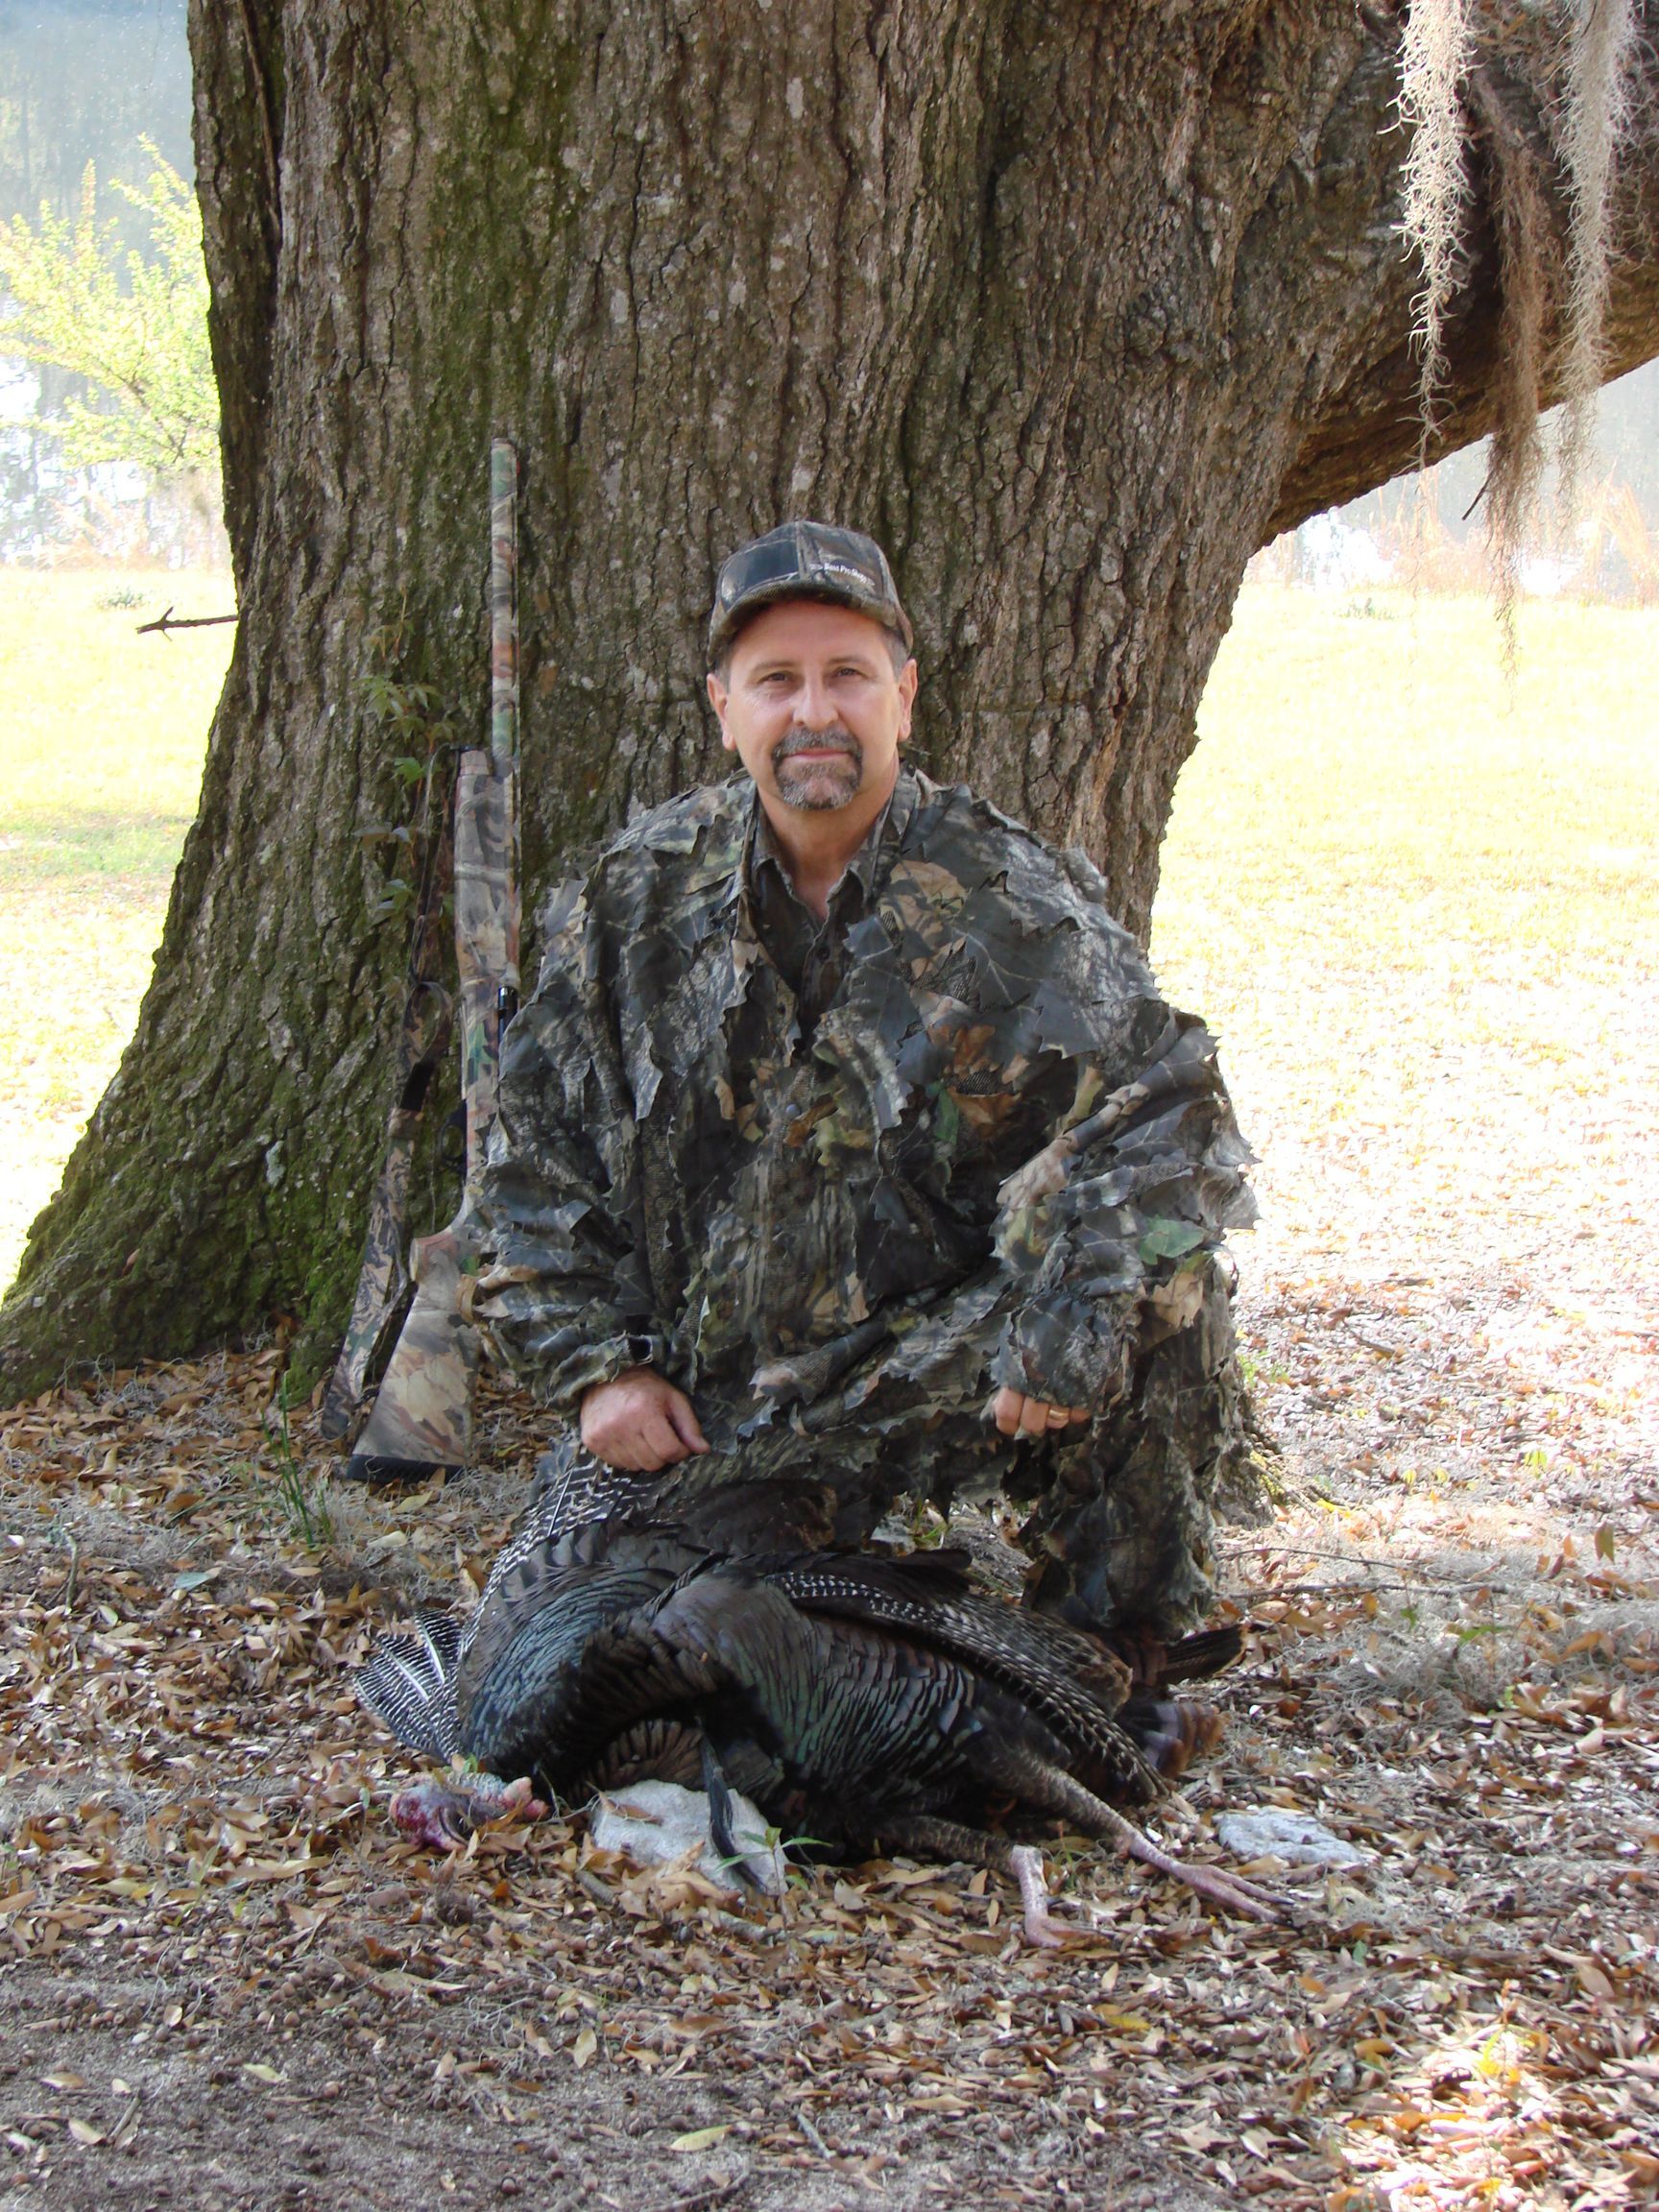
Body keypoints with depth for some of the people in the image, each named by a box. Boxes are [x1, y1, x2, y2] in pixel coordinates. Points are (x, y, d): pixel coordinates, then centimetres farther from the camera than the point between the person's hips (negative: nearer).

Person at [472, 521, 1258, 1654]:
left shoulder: (1007, 904, -9)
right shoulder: (638, 898, 0)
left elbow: (1166, 1106, -16)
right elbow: (538, 1152, 7)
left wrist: (1071, 1322, -30)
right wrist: (595, 1367, -2)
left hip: (945, 1373, -2)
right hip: (690, 1403, 3)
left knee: (1161, 1282, -28)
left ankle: (1109, 1655, -7)